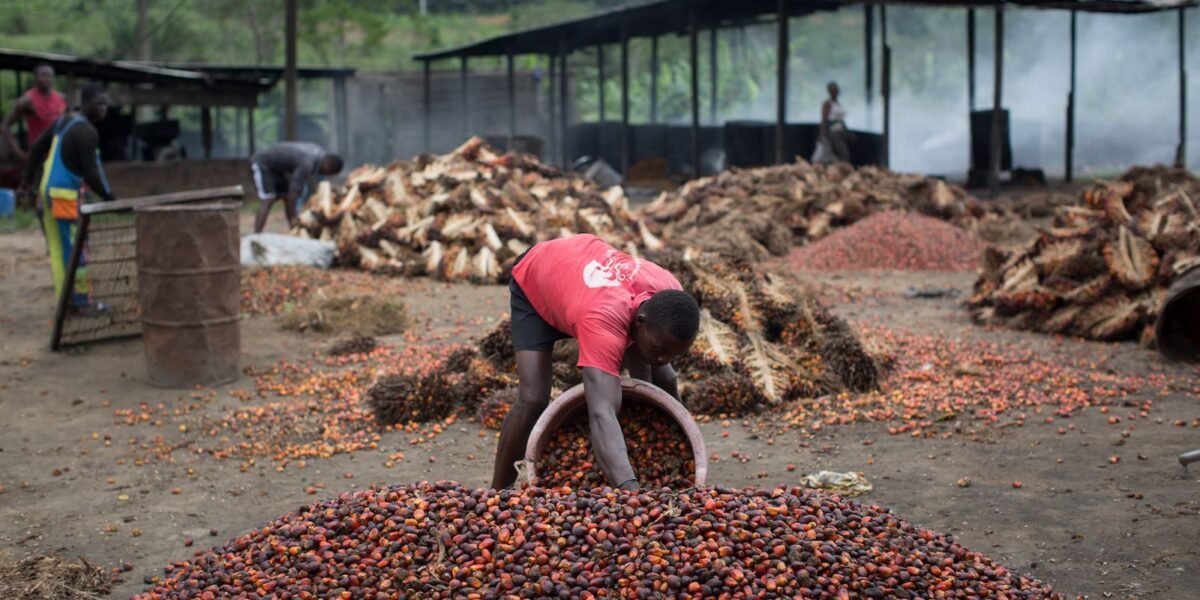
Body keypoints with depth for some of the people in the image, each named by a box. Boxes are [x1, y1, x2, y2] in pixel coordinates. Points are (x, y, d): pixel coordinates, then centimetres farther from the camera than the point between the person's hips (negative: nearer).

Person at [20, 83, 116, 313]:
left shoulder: (64, 121, 11)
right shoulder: (87, 132, -15)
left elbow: (36, 148, 16)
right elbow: (91, 172, -19)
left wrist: (28, 177, 24)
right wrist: (108, 197, -12)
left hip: (47, 191, 9)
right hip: (66, 194, -9)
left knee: (57, 249, 11)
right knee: (74, 248, -2)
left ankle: (64, 298, 16)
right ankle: (80, 300, 2)